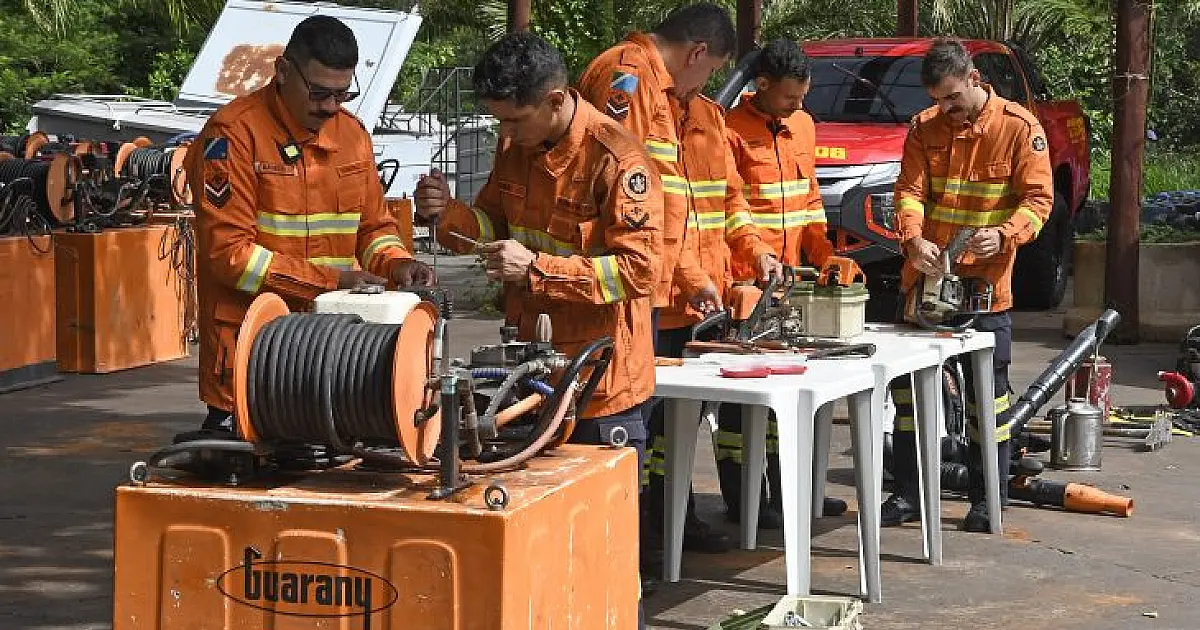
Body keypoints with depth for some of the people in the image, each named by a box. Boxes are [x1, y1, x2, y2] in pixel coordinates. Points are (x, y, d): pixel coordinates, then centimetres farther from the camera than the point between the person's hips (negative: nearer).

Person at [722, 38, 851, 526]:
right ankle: (739, 498, 5)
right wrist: (755, 268, -22)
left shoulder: (802, 125, 12)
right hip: (745, 283, -7)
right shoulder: (732, 132, -12)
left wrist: (822, 252, 9)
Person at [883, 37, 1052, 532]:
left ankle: (988, 500, 13)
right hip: (925, 278, 3)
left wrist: (1004, 234, -27)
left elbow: (1038, 198, -8)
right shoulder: (924, 128, 3)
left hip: (985, 283, -3)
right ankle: (907, 493, 17)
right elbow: (909, 190, -3)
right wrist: (913, 239, -23)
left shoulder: (1020, 128, -6)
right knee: (909, 386, 7)